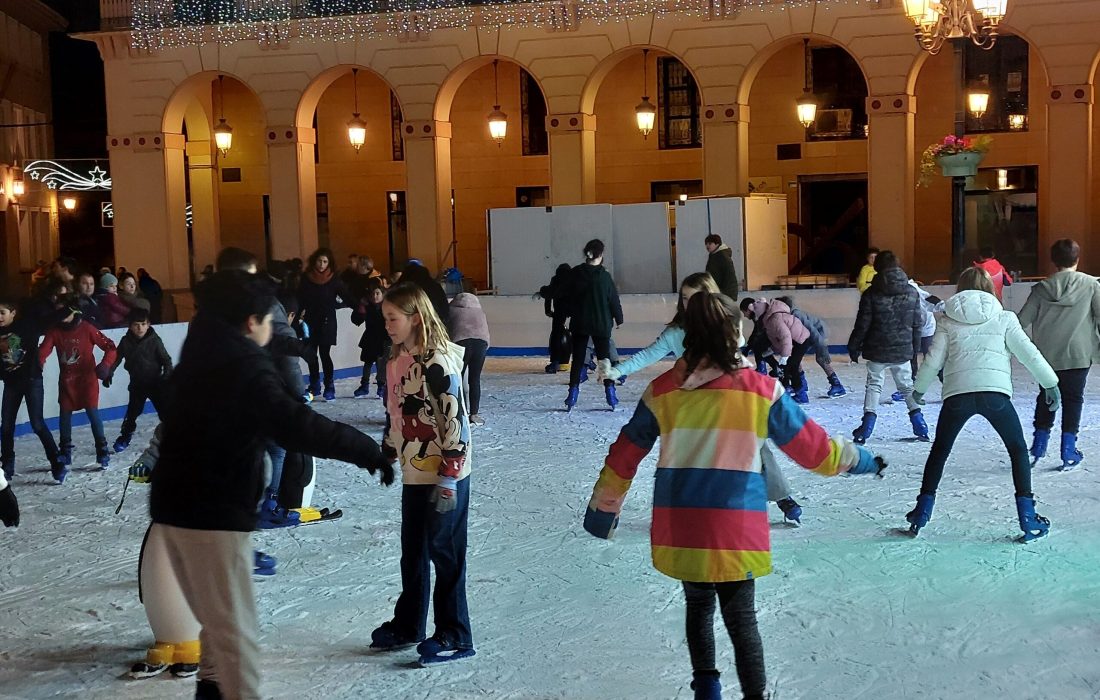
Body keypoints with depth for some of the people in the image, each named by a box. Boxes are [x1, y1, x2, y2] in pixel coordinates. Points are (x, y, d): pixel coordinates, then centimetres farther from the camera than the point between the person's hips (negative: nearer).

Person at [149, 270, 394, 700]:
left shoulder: (200, 356, 12)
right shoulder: (246, 366, -16)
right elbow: (297, 427, -29)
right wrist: (368, 451, -23)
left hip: (174, 503, 9)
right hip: (213, 513, -9)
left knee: (219, 619, 22)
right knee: (235, 629, -1)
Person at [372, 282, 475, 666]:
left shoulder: (438, 362, -19)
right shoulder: (395, 360, 7)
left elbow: (456, 420, -21)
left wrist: (448, 478, -21)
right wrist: (386, 456, 20)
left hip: (445, 475, -8)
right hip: (414, 473, 8)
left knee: (443, 551, 1)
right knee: (412, 551, 18)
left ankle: (454, 636, 14)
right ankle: (408, 624, 33)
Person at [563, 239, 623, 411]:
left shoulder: (575, 273, -4)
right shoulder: (605, 276, -11)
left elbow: (568, 297, 4)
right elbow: (614, 300, -4)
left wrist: (570, 314, 17)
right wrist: (618, 318, 9)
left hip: (579, 324, 2)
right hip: (601, 324, -2)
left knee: (577, 359, 8)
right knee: (604, 358, 7)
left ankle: (573, 393, 3)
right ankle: (610, 392, 3)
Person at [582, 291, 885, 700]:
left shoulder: (662, 390, -1)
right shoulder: (761, 390, -8)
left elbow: (624, 456, 6)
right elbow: (811, 447, 1)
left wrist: (603, 508, 19)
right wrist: (858, 461, 18)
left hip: (679, 529, 3)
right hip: (736, 529, -3)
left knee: (698, 606, 23)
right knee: (741, 618, 8)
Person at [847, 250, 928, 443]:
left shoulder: (871, 293, -11)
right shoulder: (912, 293, -1)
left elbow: (862, 324, -9)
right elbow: (917, 324, 5)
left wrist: (854, 347, 3)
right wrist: (915, 347, 18)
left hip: (876, 351, -2)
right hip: (903, 350, 3)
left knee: (874, 385, 9)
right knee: (907, 385, 17)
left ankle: (866, 428, -2)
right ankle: (920, 427, 14)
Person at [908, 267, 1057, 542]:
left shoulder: (948, 321, 13)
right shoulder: (1004, 318, 12)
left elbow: (933, 360, 10)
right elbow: (1028, 352, 9)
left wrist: (919, 388, 25)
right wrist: (1050, 383, 18)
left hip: (957, 395, 1)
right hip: (995, 393, -1)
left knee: (939, 450, 20)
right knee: (1018, 450, 18)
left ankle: (922, 511, 20)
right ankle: (1028, 518, 12)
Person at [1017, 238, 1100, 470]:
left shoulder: (1042, 288, -1)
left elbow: (1021, 320, -1)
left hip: (1047, 354, 2)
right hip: (1078, 354, -2)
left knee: (1046, 397, 17)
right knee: (1073, 399, 8)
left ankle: (1038, 446, 21)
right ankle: (1068, 450, 6)